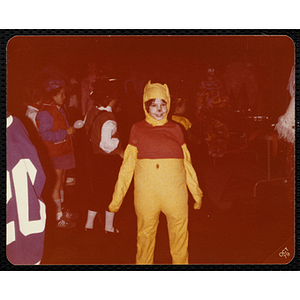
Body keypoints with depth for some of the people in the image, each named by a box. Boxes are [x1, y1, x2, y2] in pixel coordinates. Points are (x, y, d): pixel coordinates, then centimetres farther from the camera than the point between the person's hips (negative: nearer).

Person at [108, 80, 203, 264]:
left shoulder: (175, 129, 7)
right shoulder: (138, 130, 5)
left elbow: (187, 164, 12)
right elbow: (127, 166, 6)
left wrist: (197, 193, 15)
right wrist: (117, 198, 5)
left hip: (175, 192, 1)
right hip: (146, 192, 0)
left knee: (180, 234, 5)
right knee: (145, 235, 9)